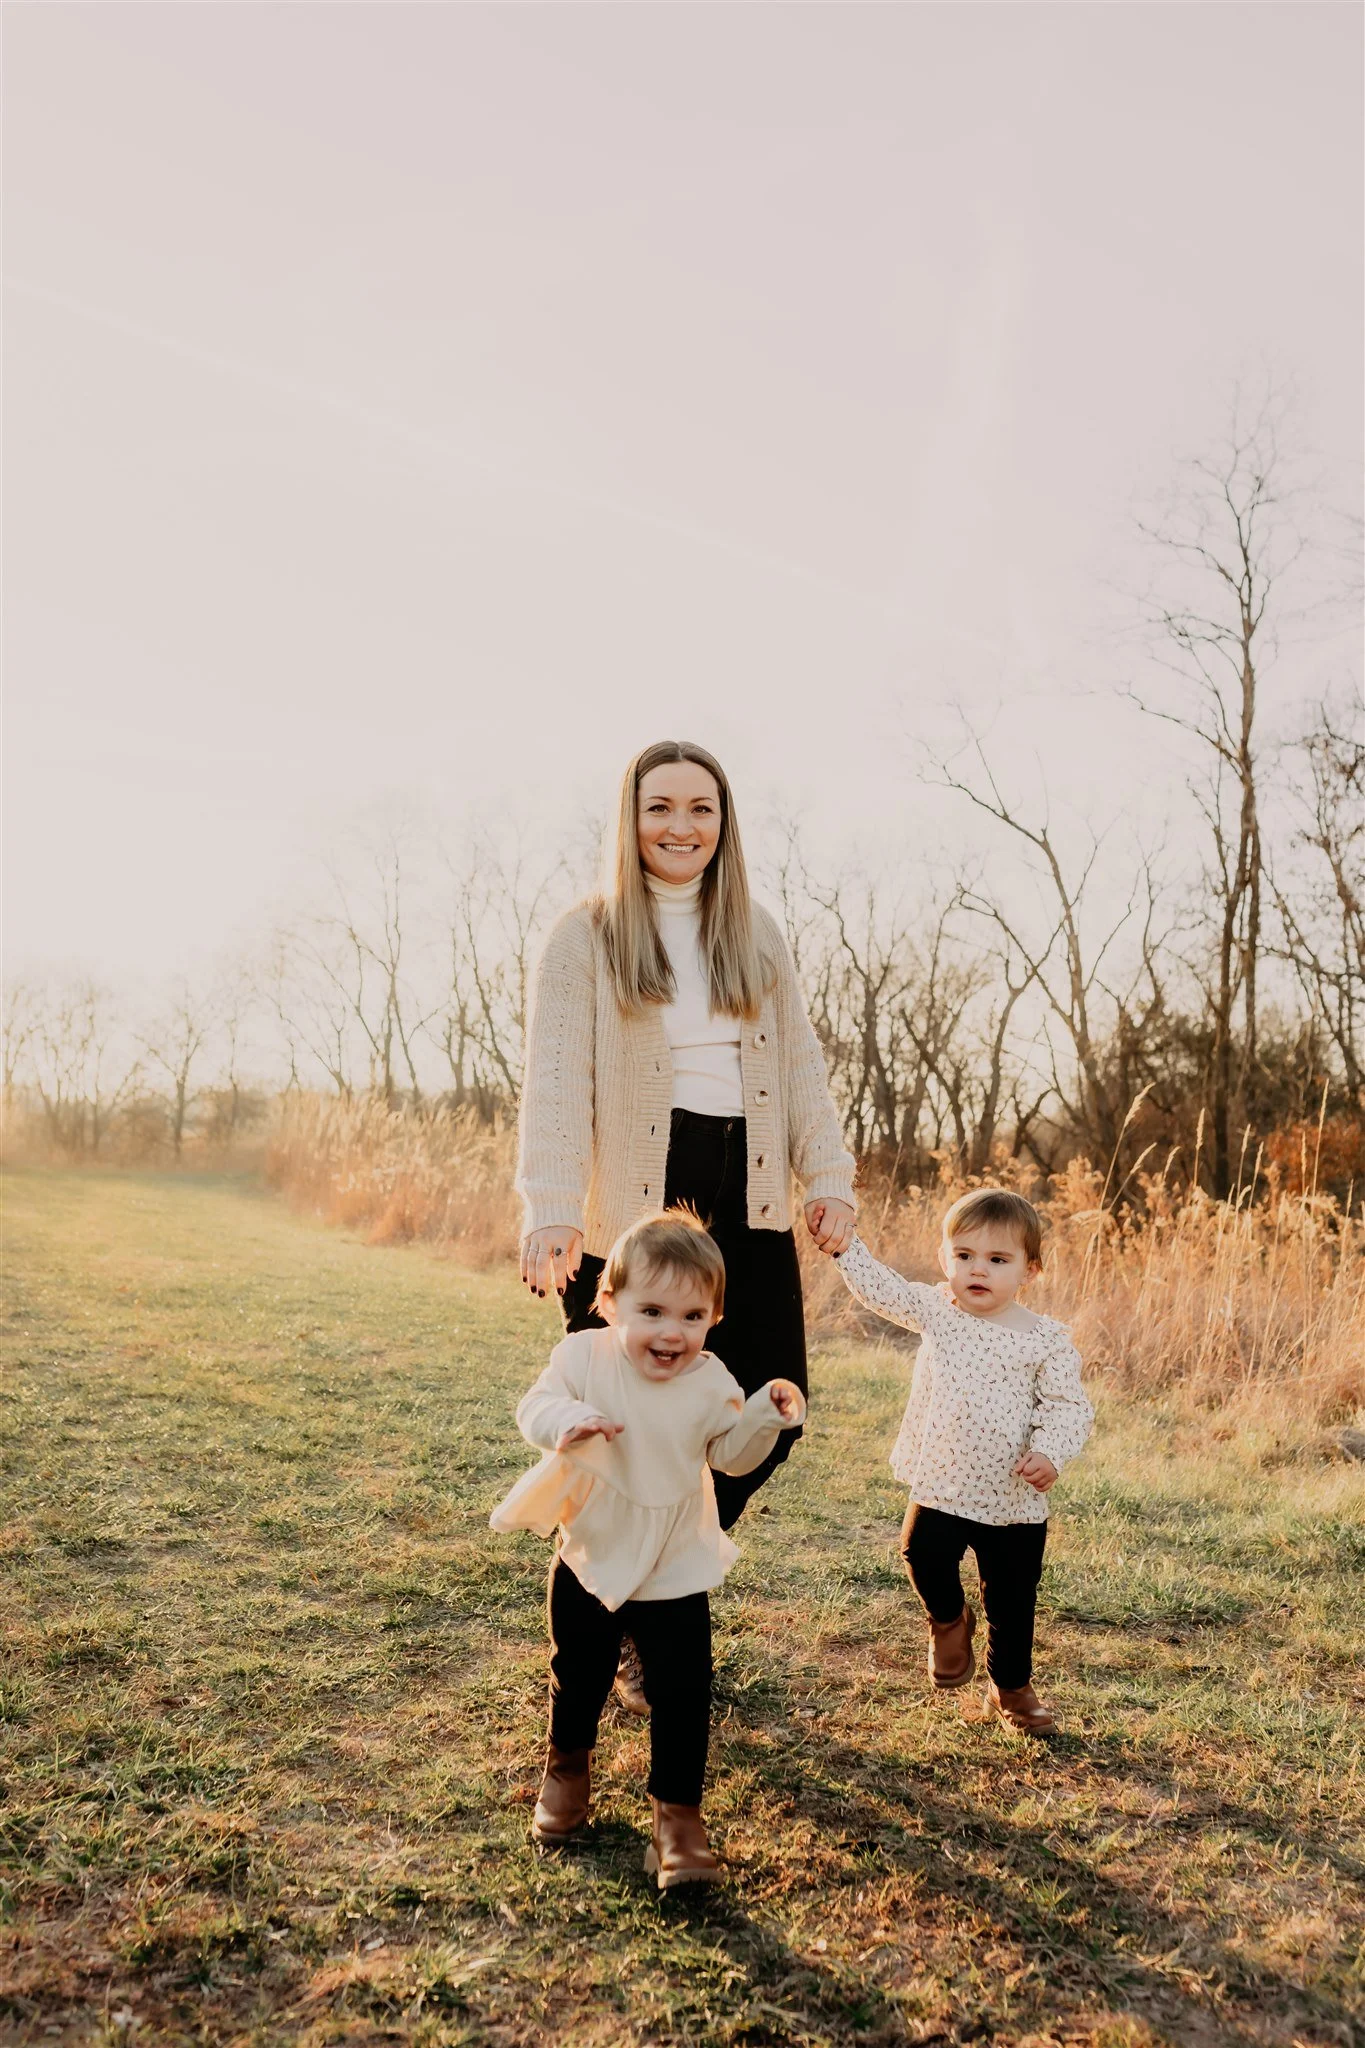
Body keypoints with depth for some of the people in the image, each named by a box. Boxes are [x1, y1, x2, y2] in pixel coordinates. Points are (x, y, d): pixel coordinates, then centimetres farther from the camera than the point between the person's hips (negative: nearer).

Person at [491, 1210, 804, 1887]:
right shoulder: (584, 1356, -16)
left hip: (674, 1574, -1)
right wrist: (565, 1421, -38)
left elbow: (732, 1454, 0)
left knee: (682, 1697, -2)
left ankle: (677, 1811, 16)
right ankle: (567, 1767, 48)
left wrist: (767, 1415, -19)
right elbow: (535, 1406, -16)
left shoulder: (712, 1384, -11)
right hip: (589, 1560, 1)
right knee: (577, 1678, 20)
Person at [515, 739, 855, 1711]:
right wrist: (552, 1210, -21)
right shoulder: (586, 938, -1)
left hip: (745, 1205, 4)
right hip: (633, 1209, -4)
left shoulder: (759, 938, 13)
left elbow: (803, 1068, 11)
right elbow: (558, 1080, -9)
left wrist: (830, 1177, -2)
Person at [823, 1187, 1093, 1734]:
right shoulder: (935, 1311, -2)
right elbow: (878, 1286, 0)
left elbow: (1069, 1406, -7)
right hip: (940, 1488, 1)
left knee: (1012, 1600, 11)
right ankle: (949, 1622, 20)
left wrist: (1049, 1453, -22)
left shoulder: (1047, 1339, -8)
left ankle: (1011, 1686, 38)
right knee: (924, 1555, -16)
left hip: (1015, 1500, -1)